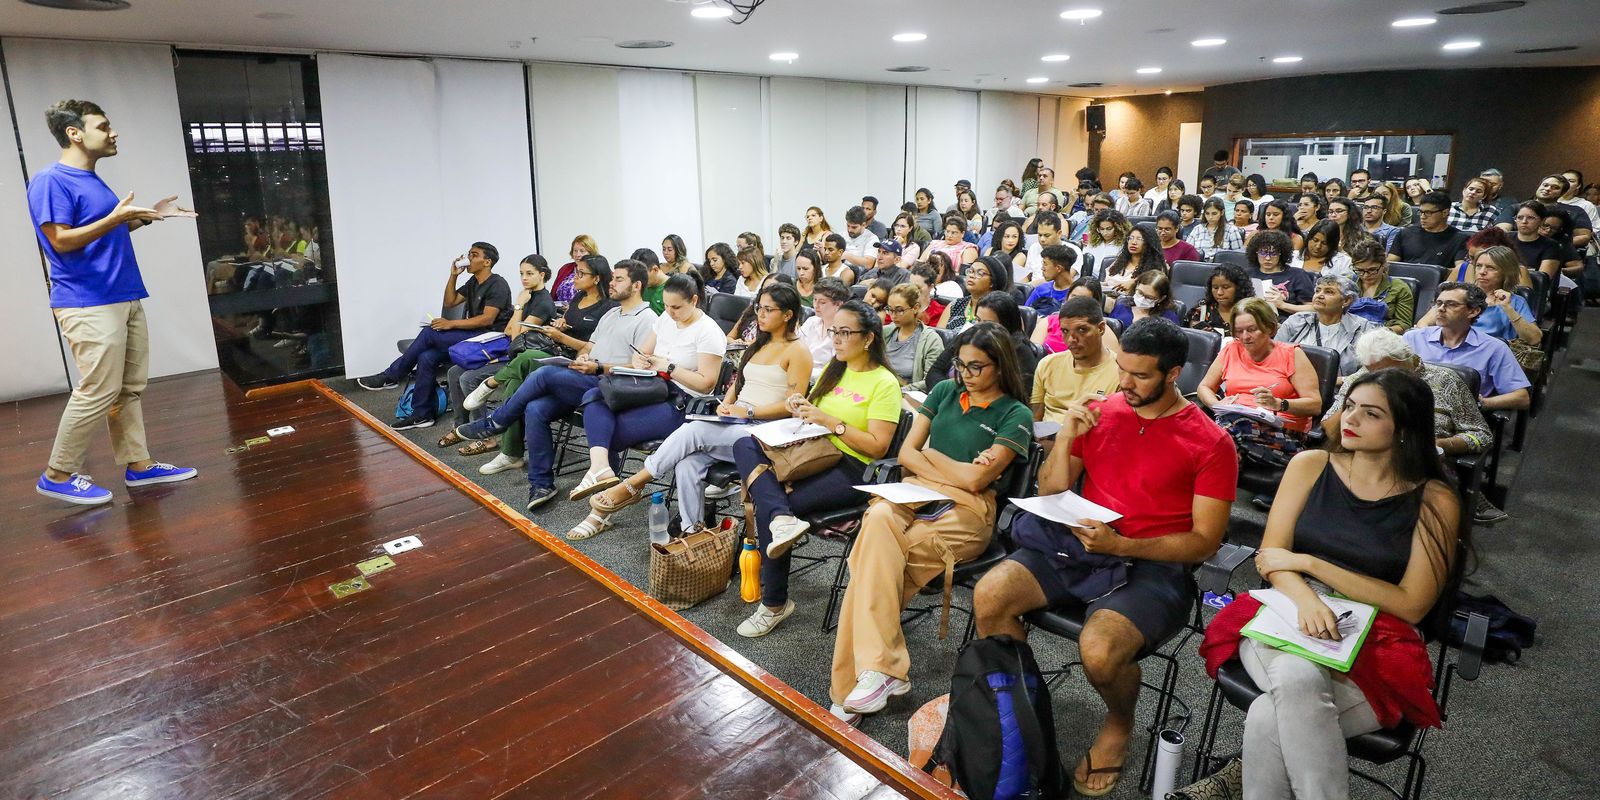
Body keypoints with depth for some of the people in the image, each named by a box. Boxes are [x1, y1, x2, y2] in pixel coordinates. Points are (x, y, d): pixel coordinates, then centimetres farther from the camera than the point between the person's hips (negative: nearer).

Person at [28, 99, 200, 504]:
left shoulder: (92, 179, 15)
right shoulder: (50, 181, -12)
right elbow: (62, 240, -18)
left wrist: (149, 215, 15)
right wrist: (116, 217, -24)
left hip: (125, 299, 9)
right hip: (88, 305, -9)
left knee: (130, 388, 10)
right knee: (97, 393, -7)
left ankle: (138, 464, 17)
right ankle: (58, 475, 6)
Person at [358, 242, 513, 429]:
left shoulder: (497, 285, -10)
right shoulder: (473, 282, 19)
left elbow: (487, 319, -21)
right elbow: (449, 302, 20)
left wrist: (451, 324, -19)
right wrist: (454, 275, 8)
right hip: (471, 335, 8)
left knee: (429, 333, -19)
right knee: (426, 356, -14)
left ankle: (390, 376, -4)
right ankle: (422, 414, -9)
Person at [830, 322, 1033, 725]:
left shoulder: (1016, 415, 3)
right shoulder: (944, 392, 18)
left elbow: (975, 481, -7)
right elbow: (906, 454, 12)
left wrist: (930, 453, 5)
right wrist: (956, 472, -2)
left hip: (967, 510, -4)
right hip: (916, 493, 4)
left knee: (875, 558, -29)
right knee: (879, 518, -33)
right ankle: (881, 670, -35)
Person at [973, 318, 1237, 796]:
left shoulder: (1210, 443, -4)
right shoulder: (1098, 412, 6)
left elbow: (1204, 541, -6)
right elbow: (1051, 495, 9)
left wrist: (1119, 545, -20)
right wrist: (1065, 438, -9)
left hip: (1155, 564, -4)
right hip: (1079, 543, 4)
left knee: (1099, 649, -31)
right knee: (988, 596, -20)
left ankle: (1120, 723, 7)